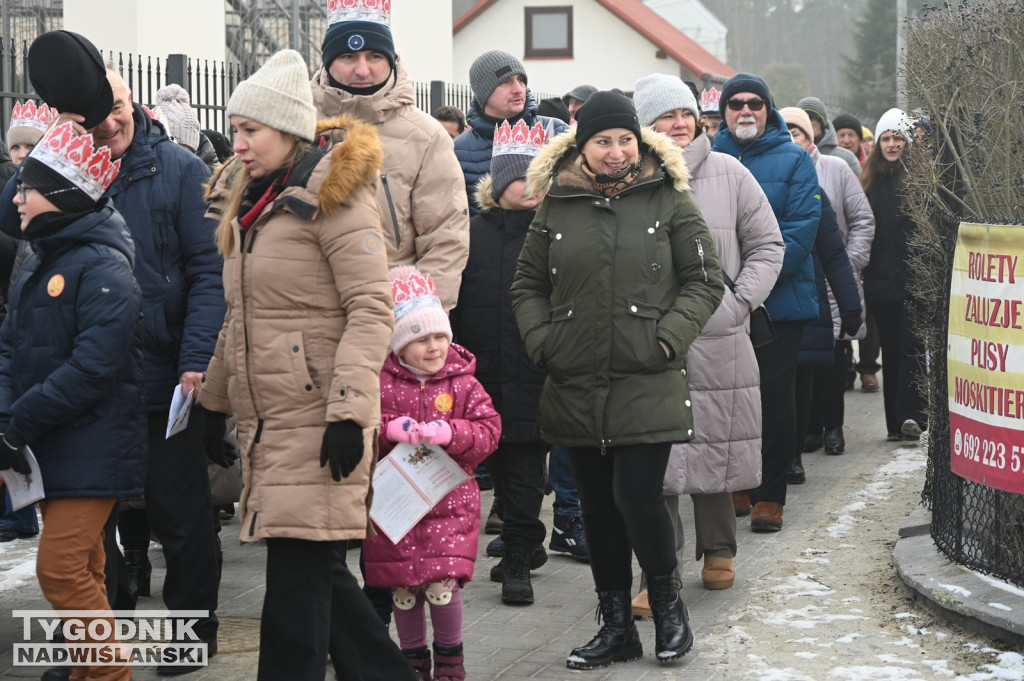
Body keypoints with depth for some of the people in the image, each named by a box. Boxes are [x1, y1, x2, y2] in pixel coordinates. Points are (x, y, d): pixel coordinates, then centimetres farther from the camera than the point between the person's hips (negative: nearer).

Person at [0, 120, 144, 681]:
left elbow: (94, 367, -23)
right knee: (80, 572, 15)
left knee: (61, 570, -12)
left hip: (93, 448, -8)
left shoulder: (104, 269, -16)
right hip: (51, 446, 9)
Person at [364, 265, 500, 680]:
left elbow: (489, 430, -3)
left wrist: (450, 433, -19)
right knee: (403, 589, 4)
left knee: (442, 585, -10)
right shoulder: (380, 383, -2)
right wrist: (387, 428, -20)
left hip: (450, 500, -1)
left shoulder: (462, 383, 0)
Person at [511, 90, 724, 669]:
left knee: (637, 497, -12)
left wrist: (668, 338, -9)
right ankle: (617, 626, 21)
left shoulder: (669, 201, 1)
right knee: (599, 506, 9)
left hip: (648, 384, -3)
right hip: (576, 388, 3)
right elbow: (528, 286, 16)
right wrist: (542, 341, 1)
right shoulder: (556, 207, 7)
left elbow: (706, 280, 2)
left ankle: (668, 601, 15)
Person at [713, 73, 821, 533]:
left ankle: (769, 495, 6)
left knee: (774, 395, -1)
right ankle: (735, 487, 22)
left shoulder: (793, 160, 0)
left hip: (779, 301, -2)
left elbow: (802, 228, -9)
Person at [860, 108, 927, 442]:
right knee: (890, 348, 7)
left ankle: (911, 414, -14)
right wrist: (862, 272, 6)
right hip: (881, 278, 4)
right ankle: (895, 423, 11)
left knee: (911, 344, -10)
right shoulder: (871, 181, 12)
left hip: (915, 276, -4)